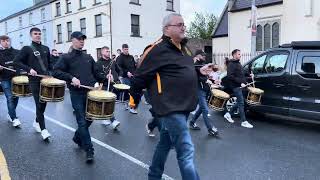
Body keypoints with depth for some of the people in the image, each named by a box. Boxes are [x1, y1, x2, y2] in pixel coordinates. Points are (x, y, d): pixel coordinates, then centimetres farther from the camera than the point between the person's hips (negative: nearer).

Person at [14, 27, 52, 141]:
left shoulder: (46, 49, 14)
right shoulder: (27, 49, 0)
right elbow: (16, 62, -3)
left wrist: (52, 72, 8)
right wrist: (29, 69, -16)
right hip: (34, 80, -5)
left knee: (44, 103, 11)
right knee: (39, 104, -8)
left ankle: (37, 122, 32)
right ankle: (43, 129, -5)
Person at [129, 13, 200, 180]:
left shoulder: (183, 48, 14)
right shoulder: (159, 50, -14)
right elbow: (140, 76, -10)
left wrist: (200, 72, 14)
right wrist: (134, 99, -4)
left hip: (183, 106, 9)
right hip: (170, 107, -9)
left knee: (165, 143, 21)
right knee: (186, 151, -8)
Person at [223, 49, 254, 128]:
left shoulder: (238, 63, 18)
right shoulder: (231, 64, -11)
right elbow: (230, 76, -21)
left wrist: (249, 75, 13)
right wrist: (240, 82, -23)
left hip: (240, 86, 9)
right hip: (236, 86, -9)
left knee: (240, 102, 14)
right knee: (241, 103, -7)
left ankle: (228, 114, 27)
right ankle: (244, 122, 0)